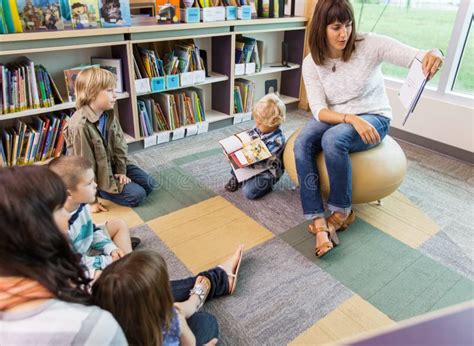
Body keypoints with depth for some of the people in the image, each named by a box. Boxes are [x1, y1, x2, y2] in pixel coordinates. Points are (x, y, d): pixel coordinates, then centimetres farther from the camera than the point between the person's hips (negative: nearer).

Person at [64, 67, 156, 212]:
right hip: (96, 175, -7)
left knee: (149, 184, 7)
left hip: (112, 164, 8)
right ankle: (100, 192, 5)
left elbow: (119, 144, 3)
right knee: (137, 195, -14)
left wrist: (121, 171, -2)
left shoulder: (109, 114, -6)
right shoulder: (79, 126, -30)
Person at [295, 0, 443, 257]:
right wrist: (352, 119, -33)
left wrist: (432, 56, -46)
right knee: (301, 144, -27)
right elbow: (319, 110, -15)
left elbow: (415, 57, -21)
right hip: (335, 118, 3)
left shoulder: (370, 45, -13)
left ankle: (343, 211, -12)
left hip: (373, 118, -2)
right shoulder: (311, 63, -7)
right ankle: (319, 223, -26)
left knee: (333, 139, -34)